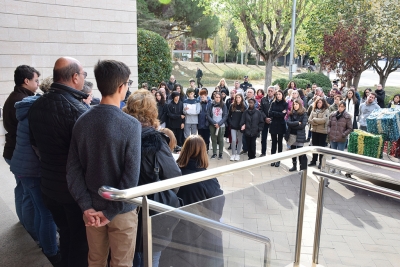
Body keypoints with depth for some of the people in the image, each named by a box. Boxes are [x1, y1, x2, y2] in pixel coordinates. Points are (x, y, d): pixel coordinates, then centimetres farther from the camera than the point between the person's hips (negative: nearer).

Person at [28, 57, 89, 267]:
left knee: (65, 232, 24)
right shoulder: (77, 109, -24)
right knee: (80, 238, 12)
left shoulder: (36, 105, 1)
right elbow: (88, 152, -22)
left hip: (48, 183, 7)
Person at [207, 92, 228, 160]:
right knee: (213, 139, 4)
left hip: (221, 126, -1)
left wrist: (219, 123, -13)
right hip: (212, 125, 1)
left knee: (220, 140, 2)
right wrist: (214, 123, -12)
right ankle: (214, 153, 15)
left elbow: (225, 116, -2)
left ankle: (220, 154, 12)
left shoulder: (223, 105, 2)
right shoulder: (211, 105, 3)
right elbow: (208, 115, 0)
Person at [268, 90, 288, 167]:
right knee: (274, 142, 6)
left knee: (279, 142, 6)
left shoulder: (285, 104, 0)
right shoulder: (273, 103, 6)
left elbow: (283, 114, -13)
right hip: (273, 125, 2)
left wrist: (274, 113, -11)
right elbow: (269, 113, -7)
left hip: (281, 125, -2)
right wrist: (279, 113, -12)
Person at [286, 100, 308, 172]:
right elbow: (288, 122, -6)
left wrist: (292, 125, -10)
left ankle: (303, 168, 4)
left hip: (300, 136, -5)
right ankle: (294, 166, 28)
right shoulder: (291, 113, 7)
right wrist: (297, 123, -15)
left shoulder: (304, 114, -5)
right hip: (292, 135, 5)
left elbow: (302, 125, -15)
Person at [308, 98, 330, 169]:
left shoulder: (326, 110, -6)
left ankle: (321, 162, 12)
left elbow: (324, 120, -20)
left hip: (322, 131, -5)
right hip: (314, 130, 5)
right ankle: (314, 161, 24)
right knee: (314, 146, 13)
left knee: (322, 147, 3)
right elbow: (309, 120, -1)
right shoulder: (314, 110, 7)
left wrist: (314, 119, -11)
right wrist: (318, 122, -16)